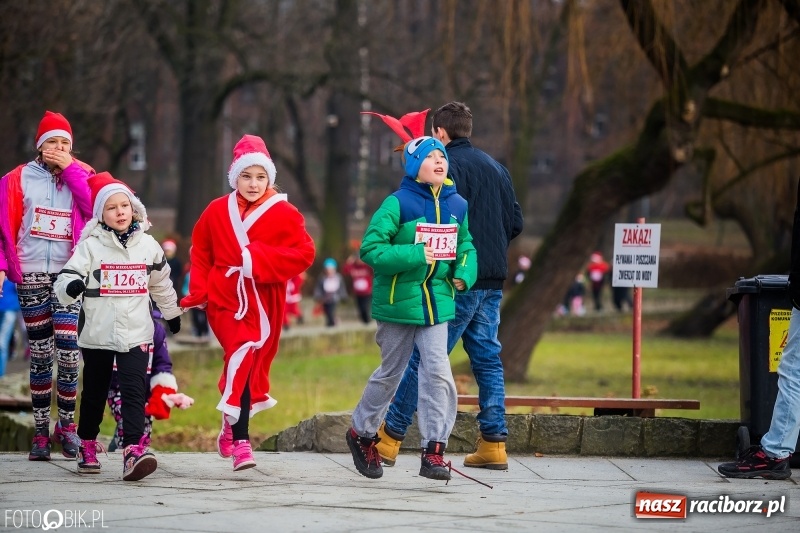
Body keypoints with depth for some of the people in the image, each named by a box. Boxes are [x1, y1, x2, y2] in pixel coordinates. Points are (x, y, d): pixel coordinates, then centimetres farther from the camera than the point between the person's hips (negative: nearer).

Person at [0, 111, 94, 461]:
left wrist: (70, 170, -11)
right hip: (31, 274, 1)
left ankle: (66, 425, 2)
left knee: (67, 348, -12)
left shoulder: (82, 176, 7)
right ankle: (41, 432, 8)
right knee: (39, 353, 3)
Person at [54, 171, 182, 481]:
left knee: (134, 391, -12)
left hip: (135, 333, 1)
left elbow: (161, 283, 21)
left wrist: (172, 313, 32)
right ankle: (88, 447, 30)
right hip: (97, 333, -1)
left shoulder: (148, 246, 5)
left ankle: (134, 451, -22)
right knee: (94, 392, 12)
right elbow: (66, 279, -14)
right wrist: (71, 286, -37)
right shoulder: (90, 246, -5)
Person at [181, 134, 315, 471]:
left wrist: (258, 259, -16)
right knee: (242, 354, -19)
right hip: (225, 302, -1)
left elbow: (304, 253, -8)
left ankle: (232, 428, 30)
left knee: (250, 365, 5)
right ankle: (240, 442, -20)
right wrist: (199, 290, 5)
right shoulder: (217, 211, 5)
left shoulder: (284, 214, -1)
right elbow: (200, 251, 17)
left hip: (262, 305, 1)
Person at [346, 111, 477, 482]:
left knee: (437, 371, -9)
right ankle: (362, 433, 33)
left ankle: (434, 451, -6)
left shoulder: (457, 205, 4)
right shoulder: (398, 204, -12)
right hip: (398, 301, -3)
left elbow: (465, 245, 19)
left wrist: (464, 273, -2)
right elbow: (370, 248, -15)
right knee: (391, 373, 10)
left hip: (437, 302, 3)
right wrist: (415, 256, -23)